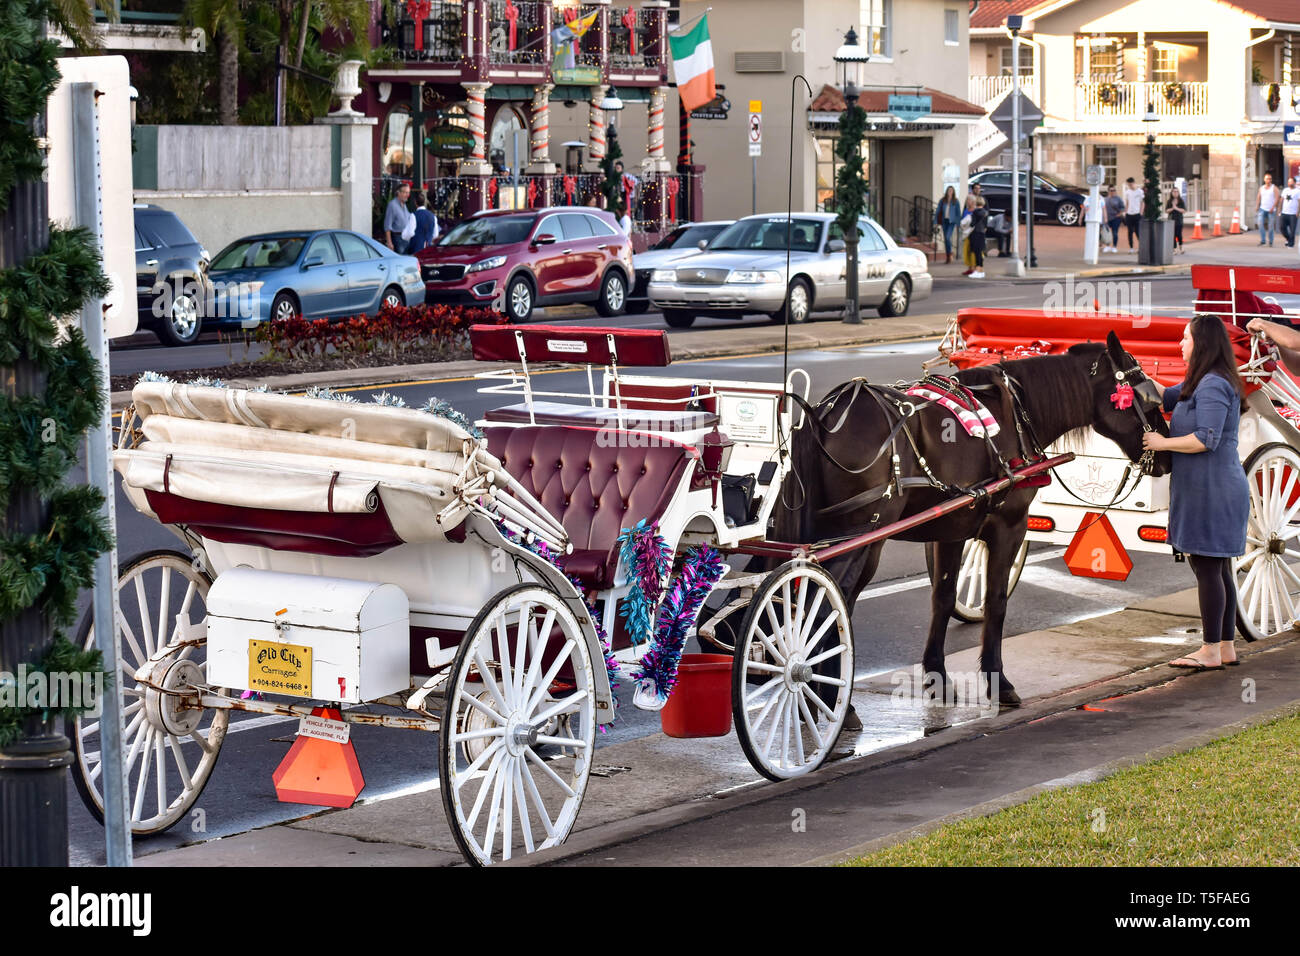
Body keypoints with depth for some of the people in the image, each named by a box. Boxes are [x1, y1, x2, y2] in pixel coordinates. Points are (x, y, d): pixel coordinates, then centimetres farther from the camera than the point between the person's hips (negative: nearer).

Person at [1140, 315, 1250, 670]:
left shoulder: (1213, 385, -17)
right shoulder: (1197, 384, 16)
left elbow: (1206, 440, -24)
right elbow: (1163, 398, 26)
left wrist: (1163, 442, -14)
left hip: (1212, 491, -11)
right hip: (1207, 490, 11)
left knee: (1207, 568, -6)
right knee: (1217, 569, 13)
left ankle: (1211, 651, -3)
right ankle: (1226, 647, 19)